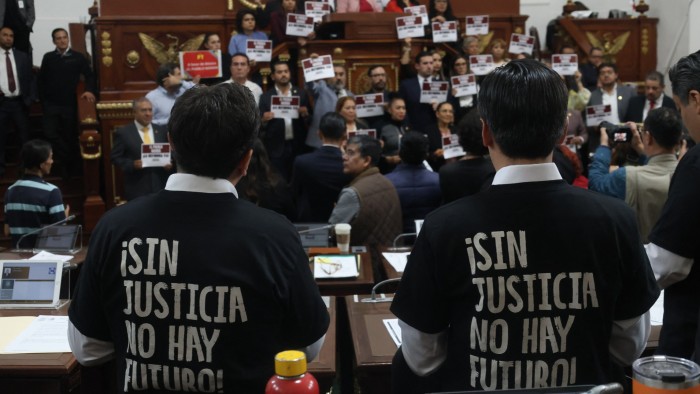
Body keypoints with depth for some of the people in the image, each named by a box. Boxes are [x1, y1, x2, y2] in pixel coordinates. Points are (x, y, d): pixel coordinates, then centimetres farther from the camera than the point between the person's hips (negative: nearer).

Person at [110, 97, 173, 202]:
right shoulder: (123, 132, 0)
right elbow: (115, 157, -1)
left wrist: (170, 163, -5)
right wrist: (133, 164, -17)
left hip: (161, 186, 3)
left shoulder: (162, 130, 11)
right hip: (137, 189, -3)